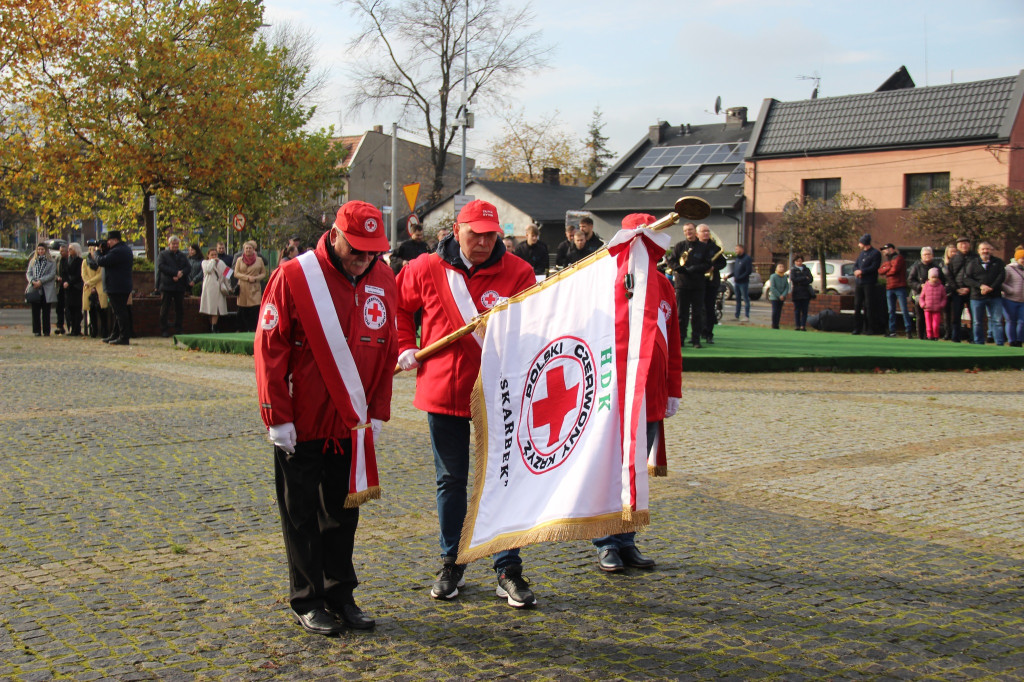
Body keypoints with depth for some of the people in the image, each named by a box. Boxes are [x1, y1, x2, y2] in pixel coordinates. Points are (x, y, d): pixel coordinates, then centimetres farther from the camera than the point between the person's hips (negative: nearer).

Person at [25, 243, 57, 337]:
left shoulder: (51, 262, 4)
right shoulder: (33, 261, 15)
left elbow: (52, 274, -5)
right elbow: (28, 273, 10)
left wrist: (40, 281, -14)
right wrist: (33, 281, -10)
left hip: (47, 289, -3)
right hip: (34, 289, 3)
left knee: (46, 311, -1)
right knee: (35, 311, 0)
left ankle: (46, 331, 4)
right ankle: (36, 331, 5)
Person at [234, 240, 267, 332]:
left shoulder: (259, 260, 10)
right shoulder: (239, 260, 11)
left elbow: (263, 274, 10)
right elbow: (236, 273, 4)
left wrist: (255, 278, -9)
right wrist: (247, 277, -10)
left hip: (254, 288, -1)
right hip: (243, 288, 1)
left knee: (255, 309, -14)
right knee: (243, 311, 0)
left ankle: (254, 329, -10)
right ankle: (244, 330, 9)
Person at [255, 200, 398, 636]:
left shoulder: (383, 281, 2)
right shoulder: (293, 277, -13)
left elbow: (386, 350, 9)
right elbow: (269, 350, -11)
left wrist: (377, 413, 5)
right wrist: (277, 418, -13)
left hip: (352, 423, 4)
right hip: (301, 424, -4)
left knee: (344, 510, 14)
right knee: (303, 515, 7)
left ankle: (341, 595, 26)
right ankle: (307, 601, 18)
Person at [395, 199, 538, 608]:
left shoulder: (517, 272, -5)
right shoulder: (426, 270, 0)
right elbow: (398, 305, 17)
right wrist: (405, 347, 8)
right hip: (442, 389, 2)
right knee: (450, 479, 12)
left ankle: (509, 571, 10)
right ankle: (451, 565, 26)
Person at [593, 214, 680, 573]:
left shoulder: (663, 285, 12)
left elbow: (673, 343, 15)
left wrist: (673, 390, 14)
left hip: (651, 398, 5)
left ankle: (626, 542, 22)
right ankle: (607, 546, 13)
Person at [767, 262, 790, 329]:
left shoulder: (785, 277, 5)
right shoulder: (773, 276, -9)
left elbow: (787, 287, 4)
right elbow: (772, 288, -13)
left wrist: (783, 295, -12)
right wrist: (779, 296, -15)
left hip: (781, 298, 4)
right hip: (774, 297, -4)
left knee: (779, 312, 6)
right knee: (775, 312, -7)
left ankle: (777, 325, 13)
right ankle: (774, 325, 1)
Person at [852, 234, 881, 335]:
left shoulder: (875, 253, -4)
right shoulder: (861, 253, 19)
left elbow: (874, 267, -13)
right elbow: (855, 264, 16)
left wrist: (861, 271, -13)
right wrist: (856, 271, -6)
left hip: (869, 283, -7)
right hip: (859, 282, 7)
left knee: (869, 306, -6)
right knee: (857, 305, 6)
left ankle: (869, 329, -3)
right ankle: (857, 328, 12)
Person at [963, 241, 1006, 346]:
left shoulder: (998, 262, 10)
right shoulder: (972, 263, 7)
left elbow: (1001, 276, -2)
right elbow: (967, 279, -2)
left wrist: (991, 288, -15)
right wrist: (981, 286, -15)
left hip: (995, 296, 0)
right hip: (977, 297, 0)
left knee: (997, 320, -2)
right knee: (977, 322, 3)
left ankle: (1000, 344, 1)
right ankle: (979, 344, 12)